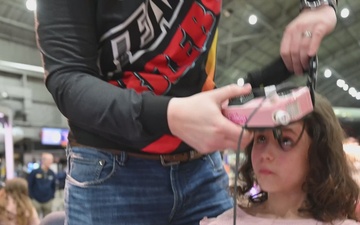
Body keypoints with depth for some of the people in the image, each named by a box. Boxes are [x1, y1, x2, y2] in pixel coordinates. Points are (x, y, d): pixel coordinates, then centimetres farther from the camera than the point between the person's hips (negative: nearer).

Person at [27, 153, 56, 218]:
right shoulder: (34, 172, -10)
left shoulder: (52, 174, 2)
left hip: (48, 202, 4)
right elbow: (29, 185, -5)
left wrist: (52, 196, 7)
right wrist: (31, 197, -4)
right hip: (36, 201, -4)